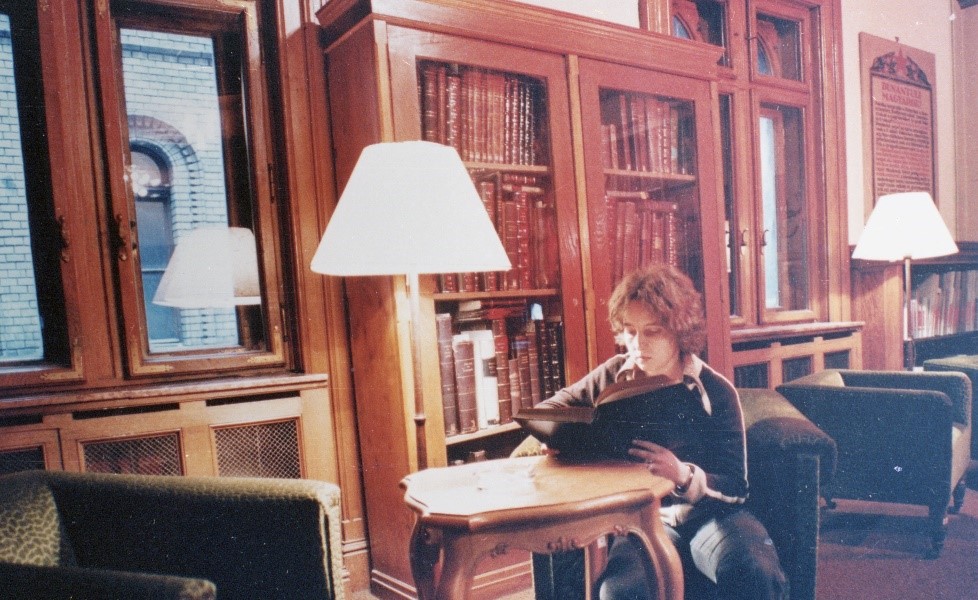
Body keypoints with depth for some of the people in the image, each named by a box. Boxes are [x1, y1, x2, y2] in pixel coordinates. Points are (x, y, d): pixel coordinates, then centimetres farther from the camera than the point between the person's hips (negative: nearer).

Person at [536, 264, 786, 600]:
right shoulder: (615, 376, 3)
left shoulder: (716, 392, -4)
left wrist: (685, 476, -28)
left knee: (755, 572, -33)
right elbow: (551, 408, 19)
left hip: (709, 512, 0)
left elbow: (735, 487, -6)